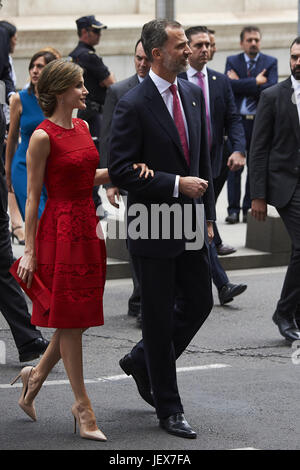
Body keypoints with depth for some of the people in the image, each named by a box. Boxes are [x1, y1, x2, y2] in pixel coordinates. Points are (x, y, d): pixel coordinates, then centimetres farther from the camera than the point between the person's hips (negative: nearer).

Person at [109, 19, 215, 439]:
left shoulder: (193, 94, 7)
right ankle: (168, 408, 15)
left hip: (191, 226, 7)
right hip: (154, 229, -7)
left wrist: (208, 213, 13)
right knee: (159, 317, 4)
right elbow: (120, 171, -17)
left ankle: (142, 360, 34)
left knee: (200, 304, 11)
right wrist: (176, 184, -20)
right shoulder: (133, 105, -15)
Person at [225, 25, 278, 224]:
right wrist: (255, 82, -11)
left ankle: (249, 208, 11)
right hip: (237, 120, 0)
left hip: (260, 121, 0)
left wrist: (241, 84, -9)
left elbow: (270, 89, -10)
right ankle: (233, 209, 3)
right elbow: (230, 85, -10)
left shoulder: (270, 62, 6)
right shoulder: (232, 61, 8)